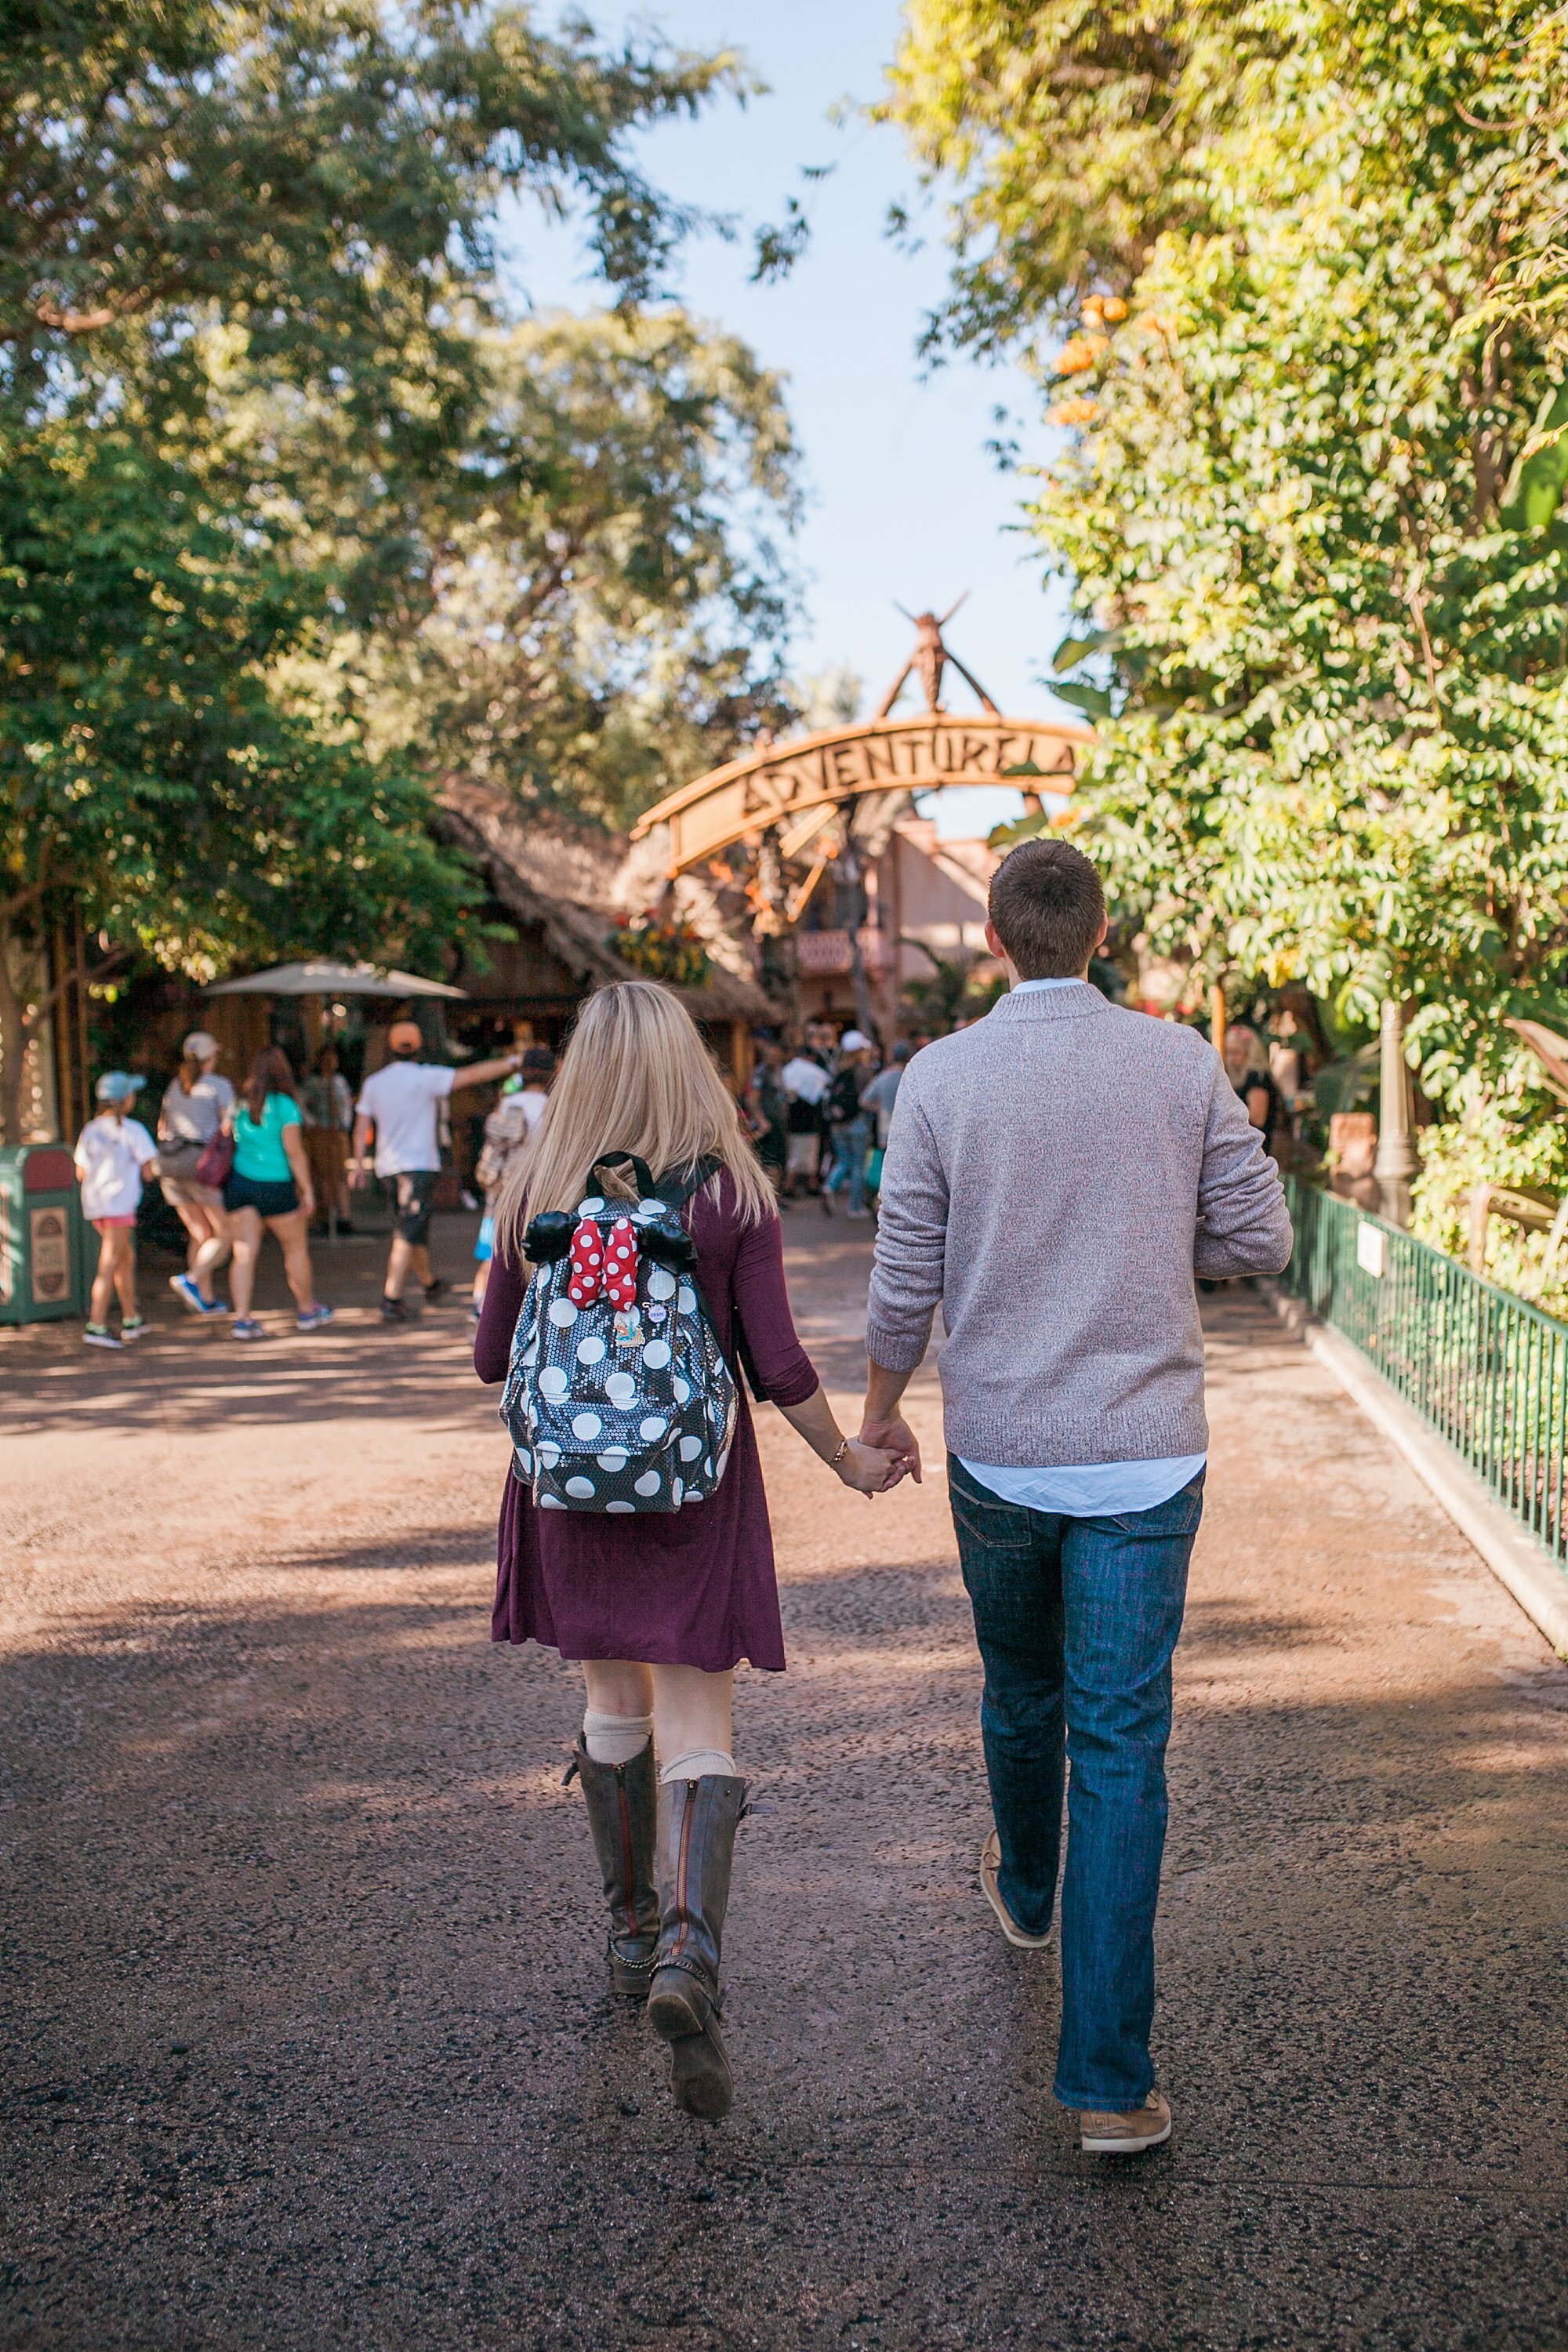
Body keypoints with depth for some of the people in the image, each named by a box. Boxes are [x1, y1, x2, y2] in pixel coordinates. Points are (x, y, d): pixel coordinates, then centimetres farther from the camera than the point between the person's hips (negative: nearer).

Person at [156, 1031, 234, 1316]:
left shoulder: (175, 1086, 15)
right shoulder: (219, 1085, -4)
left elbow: (162, 1129, 18)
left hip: (170, 1165, 7)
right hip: (202, 1164, -7)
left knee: (201, 1234, 15)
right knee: (226, 1235, 1)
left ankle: (205, 1298, 10)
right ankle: (190, 1280, -18)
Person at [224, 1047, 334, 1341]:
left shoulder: (240, 1104, 6)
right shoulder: (285, 1105, -9)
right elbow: (294, 1152, -11)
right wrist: (308, 1189, -6)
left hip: (239, 1183, 4)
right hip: (275, 1185, -4)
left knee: (244, 1253, 1)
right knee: (296, 1248, 13)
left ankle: (242, 1318, -8)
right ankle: (307, 1311, 26)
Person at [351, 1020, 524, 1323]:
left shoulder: (373, 1082, 8)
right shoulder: (425, 1077, -10)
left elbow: (362, 1126, 5)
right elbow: (472, 1075, -14)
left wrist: (358, 1162, 6)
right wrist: (512, 1062, -11)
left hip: (388, 1166, 6)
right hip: (419, 1165, -6)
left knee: (415, 1228, 22)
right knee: (408, 1234, -9)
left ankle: (428, 1282, 39)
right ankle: (391, 1300, -16)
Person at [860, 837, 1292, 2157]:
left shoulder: (942, 1078, -6)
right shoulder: (1182, 1064, -4)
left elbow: (907, 1279, -3)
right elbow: (1260, 1241, -1)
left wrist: (881, 1409, 13)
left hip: (999, 1454, 1)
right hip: (1145, 1455, -1)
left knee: (1020, 1692, 25)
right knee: (1121, 1749, 0)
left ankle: (1027, 1889, 52)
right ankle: (1109, 2078, -2)